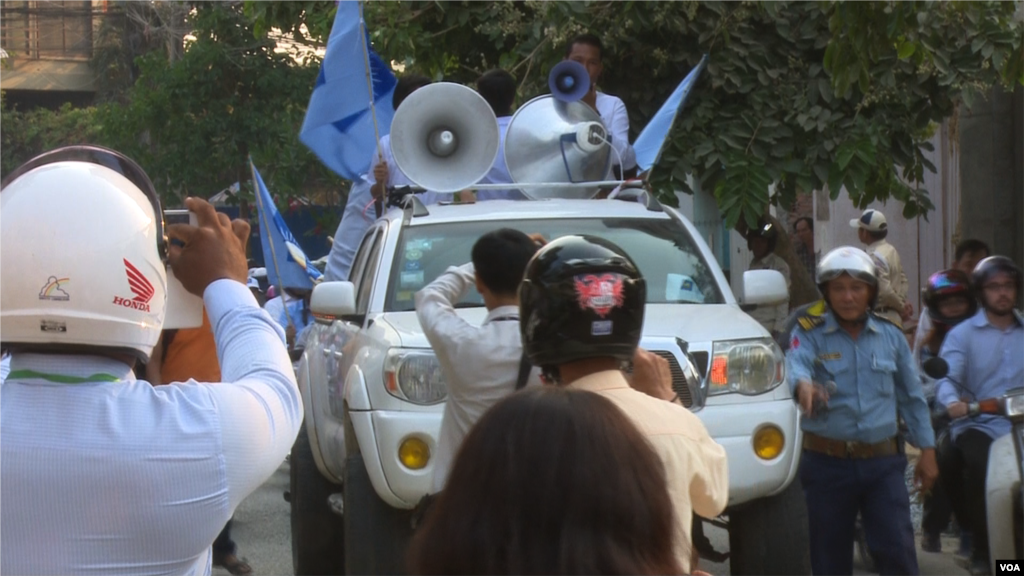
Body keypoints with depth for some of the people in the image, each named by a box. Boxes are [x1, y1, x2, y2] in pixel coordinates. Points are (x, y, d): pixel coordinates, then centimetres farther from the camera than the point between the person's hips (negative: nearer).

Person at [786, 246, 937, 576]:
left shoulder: (891, 335, 8)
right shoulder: (809, 334, -2)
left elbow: (912, 397, 13)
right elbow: (795, 365, -25)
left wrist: (927, 450, 9)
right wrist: (803, 385, -49)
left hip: (882, 462, 1)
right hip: (827, 462, -1)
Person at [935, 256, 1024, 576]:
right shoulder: (963, 334, 9)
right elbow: (947, 376, -9)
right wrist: (952, 400, -31)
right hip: (978, 424, -3)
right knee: (979, 464, -32)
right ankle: (981, 550, -15)